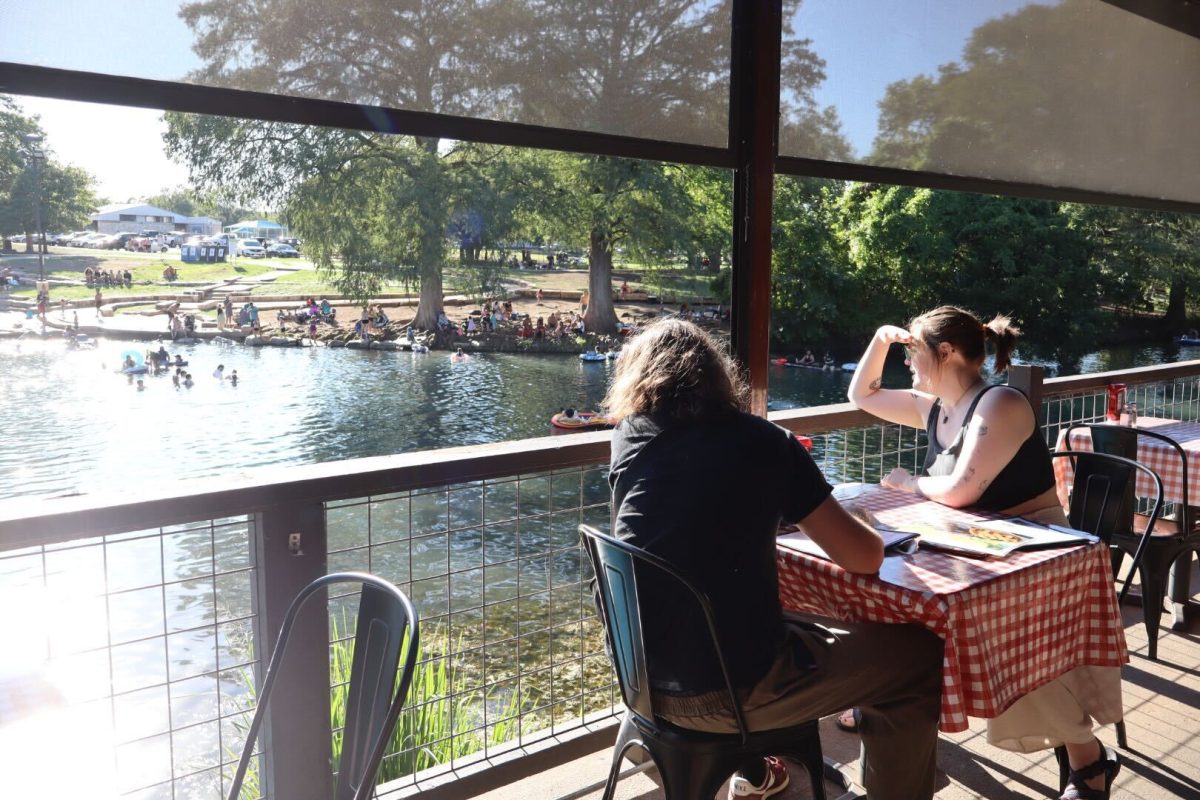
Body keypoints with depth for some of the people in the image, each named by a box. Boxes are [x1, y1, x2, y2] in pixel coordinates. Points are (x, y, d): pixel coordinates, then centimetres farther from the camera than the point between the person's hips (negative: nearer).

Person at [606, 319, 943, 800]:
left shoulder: (628, 437, 3)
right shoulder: (763, 442, -7)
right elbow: (864, 558, -5)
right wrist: (854, 526, 16)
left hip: (644, 678, 6)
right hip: (728, 691, -6)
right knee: (918, 657, 11)